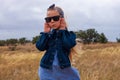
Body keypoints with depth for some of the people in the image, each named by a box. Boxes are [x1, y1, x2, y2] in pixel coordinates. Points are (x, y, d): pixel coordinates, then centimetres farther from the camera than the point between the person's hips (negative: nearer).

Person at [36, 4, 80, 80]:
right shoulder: (48, 34, 5)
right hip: (47, 69, 2)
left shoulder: (69, 34, -2)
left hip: (64, 69, -2)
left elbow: (69, 45, -23)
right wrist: (46, 32, -11)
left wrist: (62, 30, -14)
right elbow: (40, 47, -9)